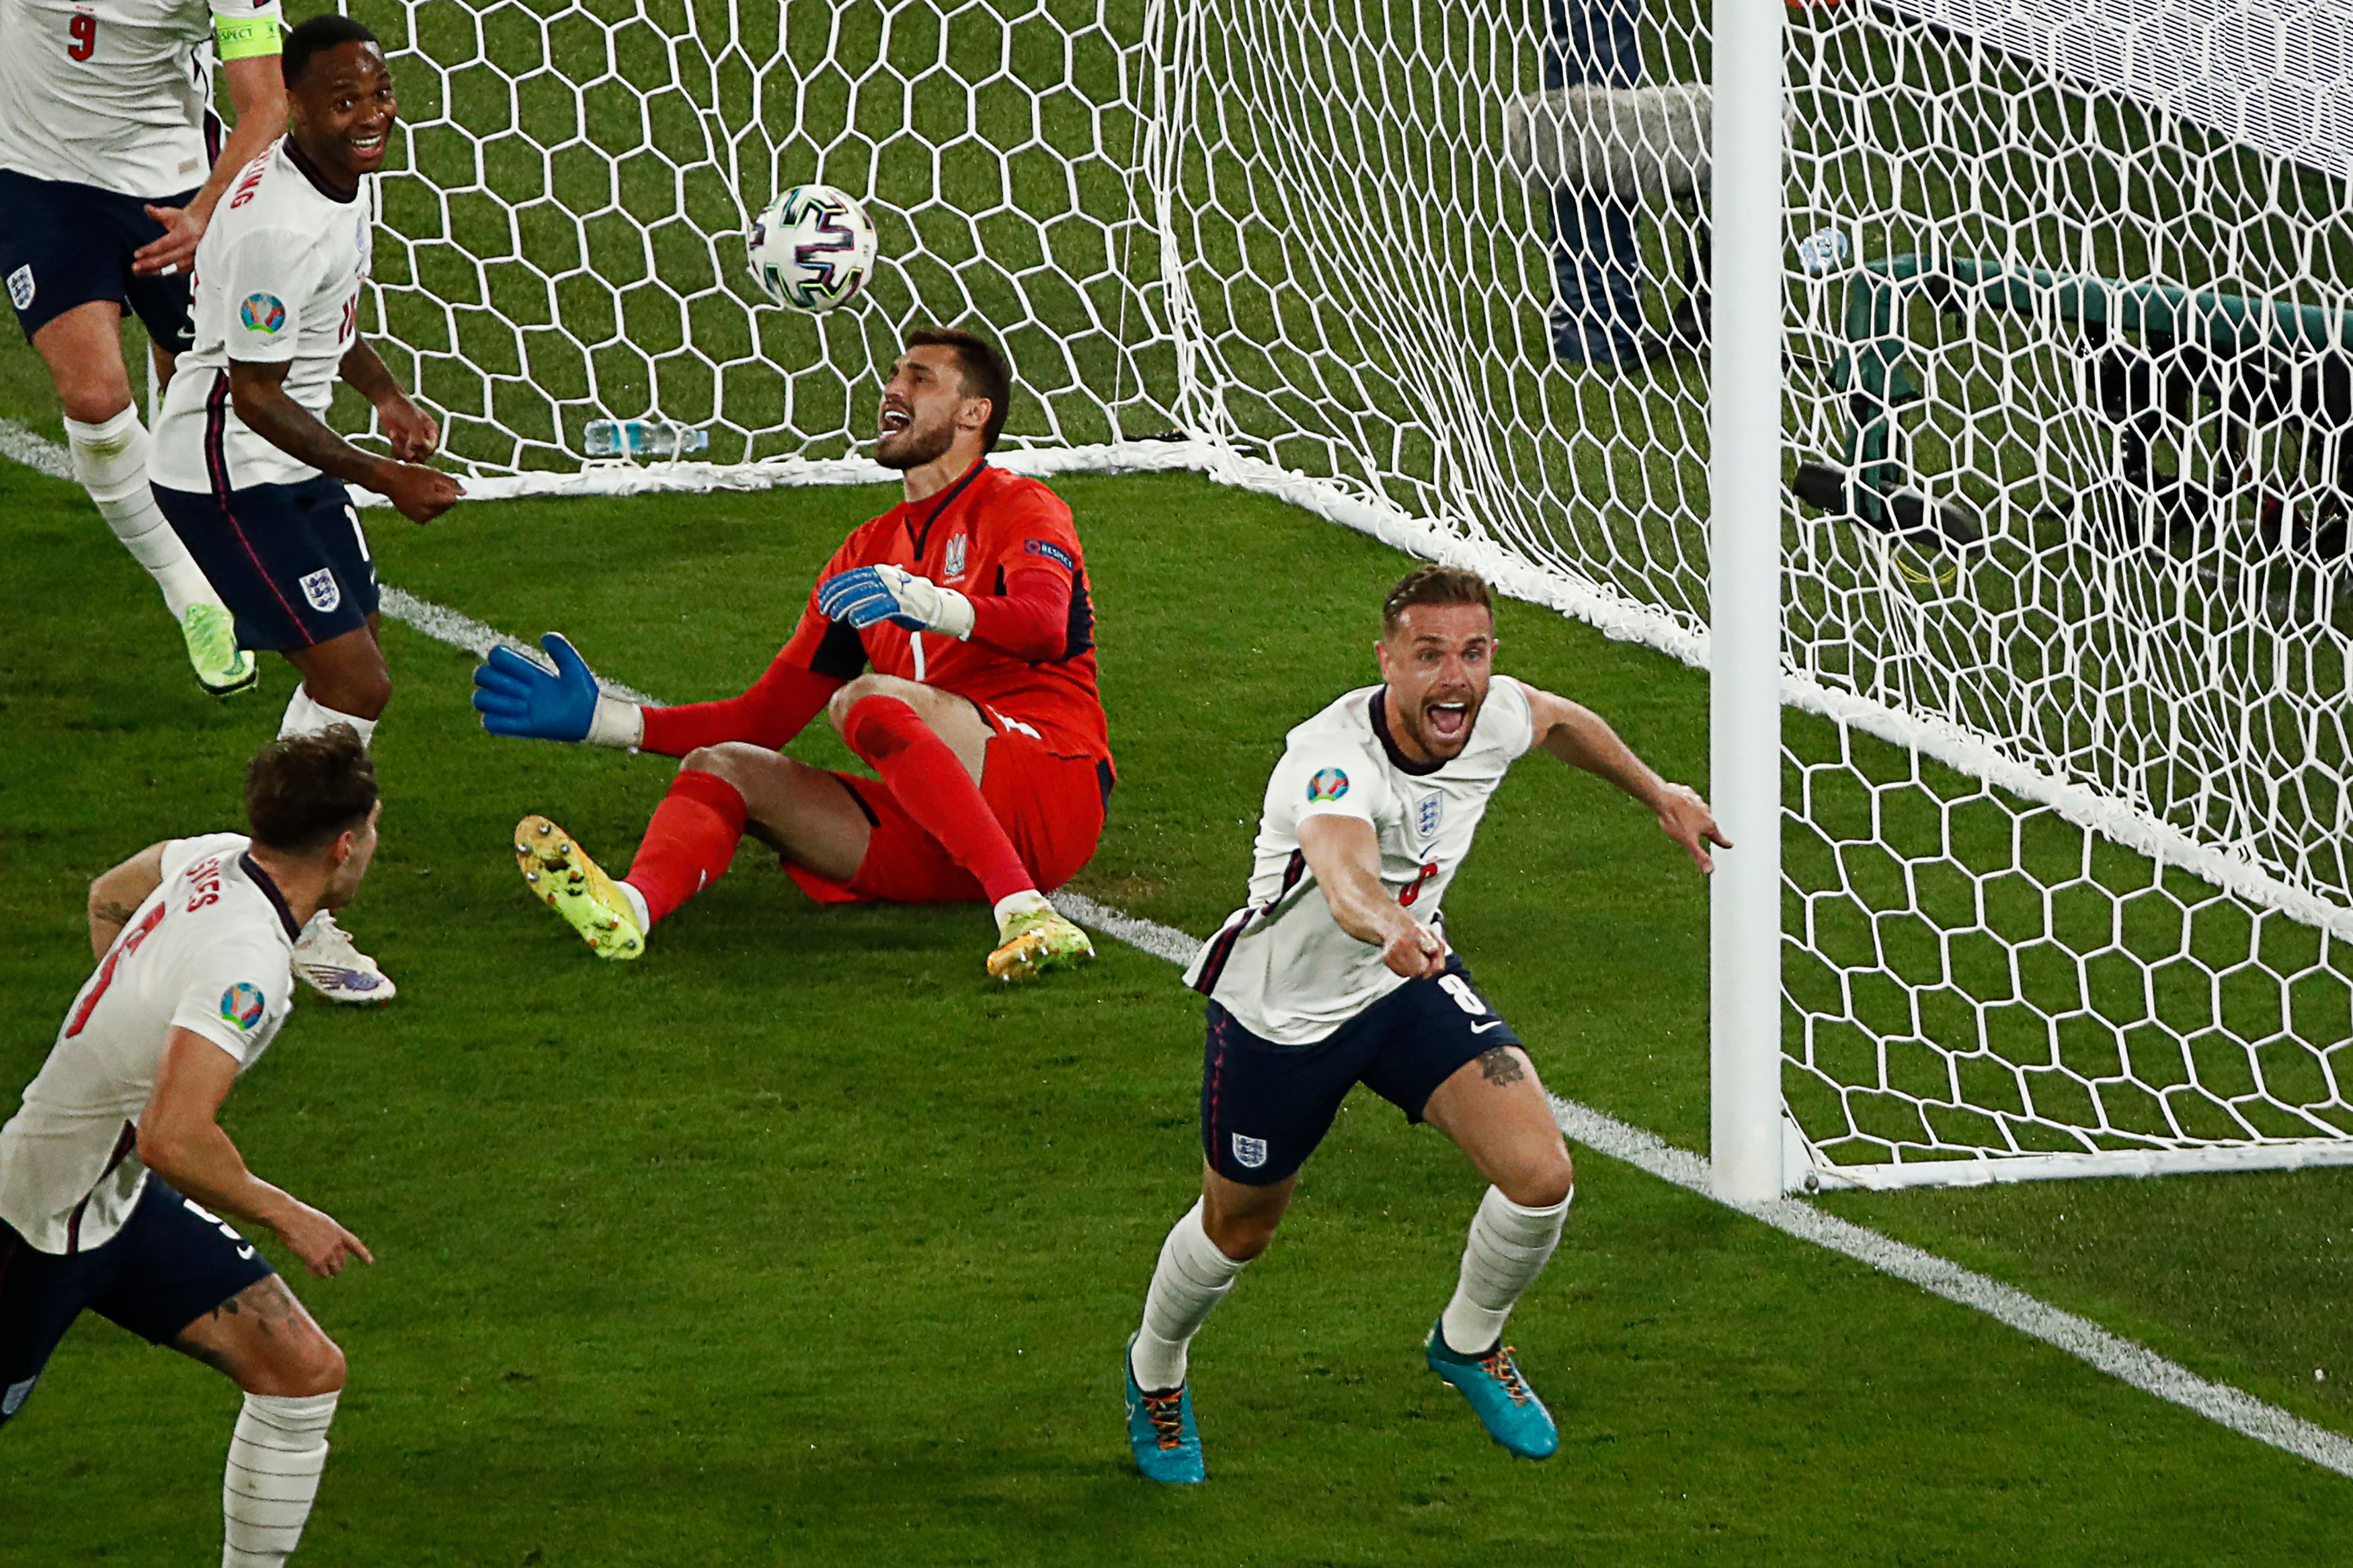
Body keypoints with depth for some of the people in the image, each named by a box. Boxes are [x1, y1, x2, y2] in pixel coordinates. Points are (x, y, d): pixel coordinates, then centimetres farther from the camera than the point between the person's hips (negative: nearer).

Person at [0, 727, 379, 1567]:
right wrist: (283, 1215, -25)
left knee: (305, 1372, 2)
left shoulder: (216, 862, -5)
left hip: (123, 1197, 9)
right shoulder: (247, 958, -32)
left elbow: (109, 894, 19)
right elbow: (174, 1139, -41)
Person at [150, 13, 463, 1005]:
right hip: (228, 470, -10)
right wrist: (386, 478, -23)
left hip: (290, 463, 10)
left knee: (344, 678, 17)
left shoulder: (345, 182, 4)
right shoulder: (278, 226, -28)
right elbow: (256, 396, -25)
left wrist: (386, 396, 8)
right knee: (355, 685, -12)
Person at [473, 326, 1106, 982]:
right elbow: (767, 716, 24)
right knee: (720, 767, -9)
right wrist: (601, 719, 14)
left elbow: (1046, 624, -17)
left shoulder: (1020, 507, 6)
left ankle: (1025, 914, -45)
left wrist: (928, 604, -36)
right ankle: (628, 908, -43)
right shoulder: (868, 552, 25)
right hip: (929, 840, 6)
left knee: (866, 701, -29)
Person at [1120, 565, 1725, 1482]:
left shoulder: (1491, 717, -19)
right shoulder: (1334, 759, -39)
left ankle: (1469, 1343, 17)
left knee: (1539, 1178, -15)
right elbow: (1343, 874, -63)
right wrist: (1392, 929, -84)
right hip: (1281, 1010, -4)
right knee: (1238, 1229, 17)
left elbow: (1556, 719, 9)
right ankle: (1155, 1374, 50)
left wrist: (1657, 793, 20)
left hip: (1411, 988, 4)